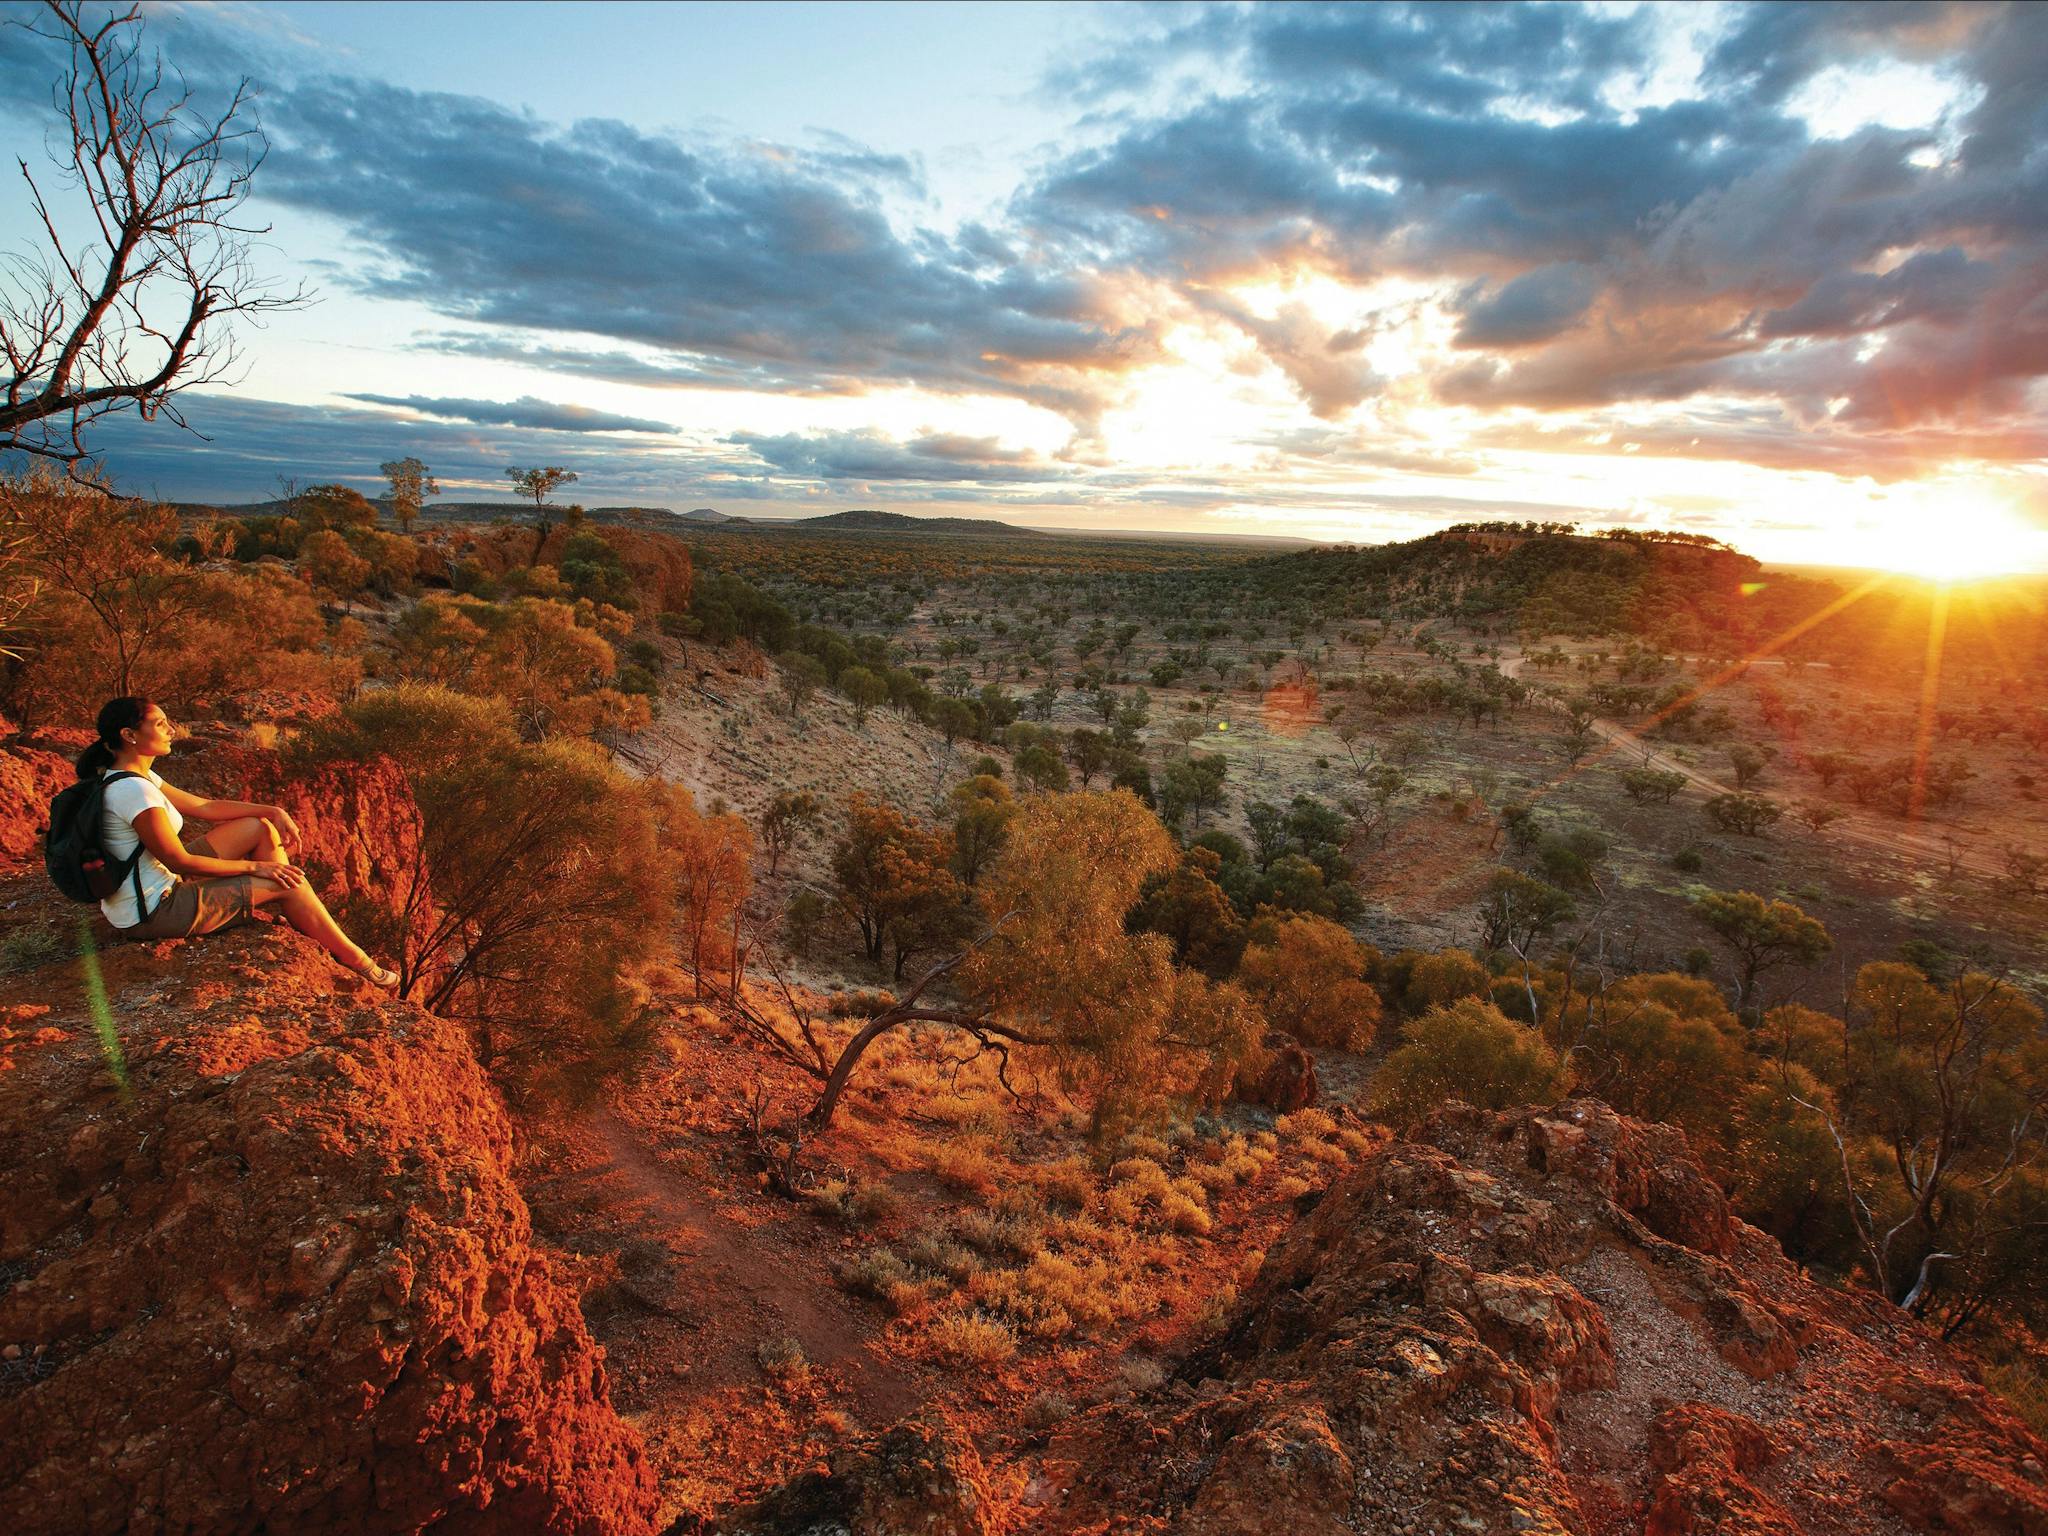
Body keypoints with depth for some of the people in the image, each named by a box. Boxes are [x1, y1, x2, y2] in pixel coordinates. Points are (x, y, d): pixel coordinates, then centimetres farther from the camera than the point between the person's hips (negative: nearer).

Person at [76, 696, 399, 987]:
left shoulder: (139, 777, 5)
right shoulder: (134, 790, -26)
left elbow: (204, 807, 10)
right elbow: (179, 861, -23)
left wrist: (272, 811, 1)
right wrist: (254, 867, -13)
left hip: (160, 886, 10)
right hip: (152, 913, -10)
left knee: (261, 827, 9)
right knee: (287, 884, -7)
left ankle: (307, 924, 14)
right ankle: (350, 956, 9)